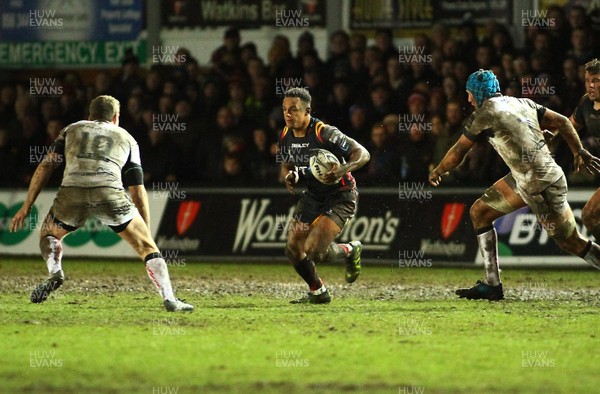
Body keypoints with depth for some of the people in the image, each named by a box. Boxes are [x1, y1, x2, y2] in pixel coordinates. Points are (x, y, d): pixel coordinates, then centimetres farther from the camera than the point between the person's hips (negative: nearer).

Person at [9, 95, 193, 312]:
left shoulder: (72, 130, 31)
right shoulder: (126, 138, 30)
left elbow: (45, 167, 19)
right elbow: (138, 190, 25)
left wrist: (26, 207, 20)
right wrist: (147, 231, 30)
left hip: (72, 192, 1)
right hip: (110, 194, -1)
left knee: (48, 234, 29)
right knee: (146, 246, 14)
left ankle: (55, 274, 2)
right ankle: (169, 299, 1)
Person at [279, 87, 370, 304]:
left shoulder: (325, 134, -26)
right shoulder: (285, 136, -4)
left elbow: (363, 154, -24)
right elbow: (286, 165, 14)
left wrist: (343, 170, -42)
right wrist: (289, 176, -10)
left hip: (340, 196, -7)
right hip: (313, 195, 7)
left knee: (313, 251, -20)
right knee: (293, 249, 2)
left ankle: (350, 251, 13)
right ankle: (318, 292, 25)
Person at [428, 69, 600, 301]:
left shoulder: (483, 115, -6)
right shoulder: (522, 103, 13)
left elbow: (457, 154, 3)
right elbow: (561, 122, 12)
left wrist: (437, 172, 20)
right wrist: (580, 153, 20)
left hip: (541, 186, -9)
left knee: (570, 242, -1)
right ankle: (492, 285, 15)